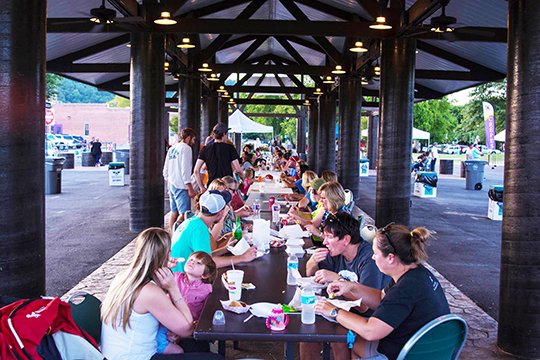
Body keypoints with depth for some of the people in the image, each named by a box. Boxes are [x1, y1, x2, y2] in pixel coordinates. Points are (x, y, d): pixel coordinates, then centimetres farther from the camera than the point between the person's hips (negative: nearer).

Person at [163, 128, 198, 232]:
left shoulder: (171, 149, 17)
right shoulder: (186, 148, -8)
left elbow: (165, 171, 19)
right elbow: (185, 170, -16)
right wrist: (190, 189, -15)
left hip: (171, 185, 9)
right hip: (181, 186, -9)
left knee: (174, 213, 14)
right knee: (184, 213, -12)